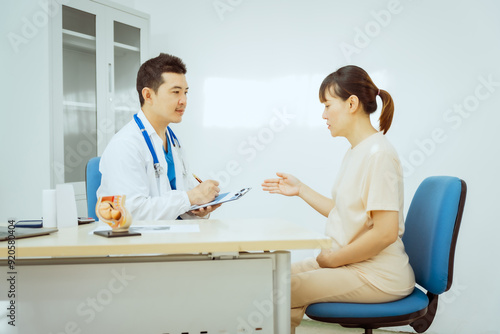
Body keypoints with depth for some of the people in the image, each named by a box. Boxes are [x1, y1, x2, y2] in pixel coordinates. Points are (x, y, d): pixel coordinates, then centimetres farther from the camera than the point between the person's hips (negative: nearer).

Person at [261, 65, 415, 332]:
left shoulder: (378, 153, -18)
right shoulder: (355, 152, 12)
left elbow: (385, 232, -23)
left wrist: (334, 259, -14)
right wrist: (300, 190, 15)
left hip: (378, 276, -9)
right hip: (353, 264, 9)